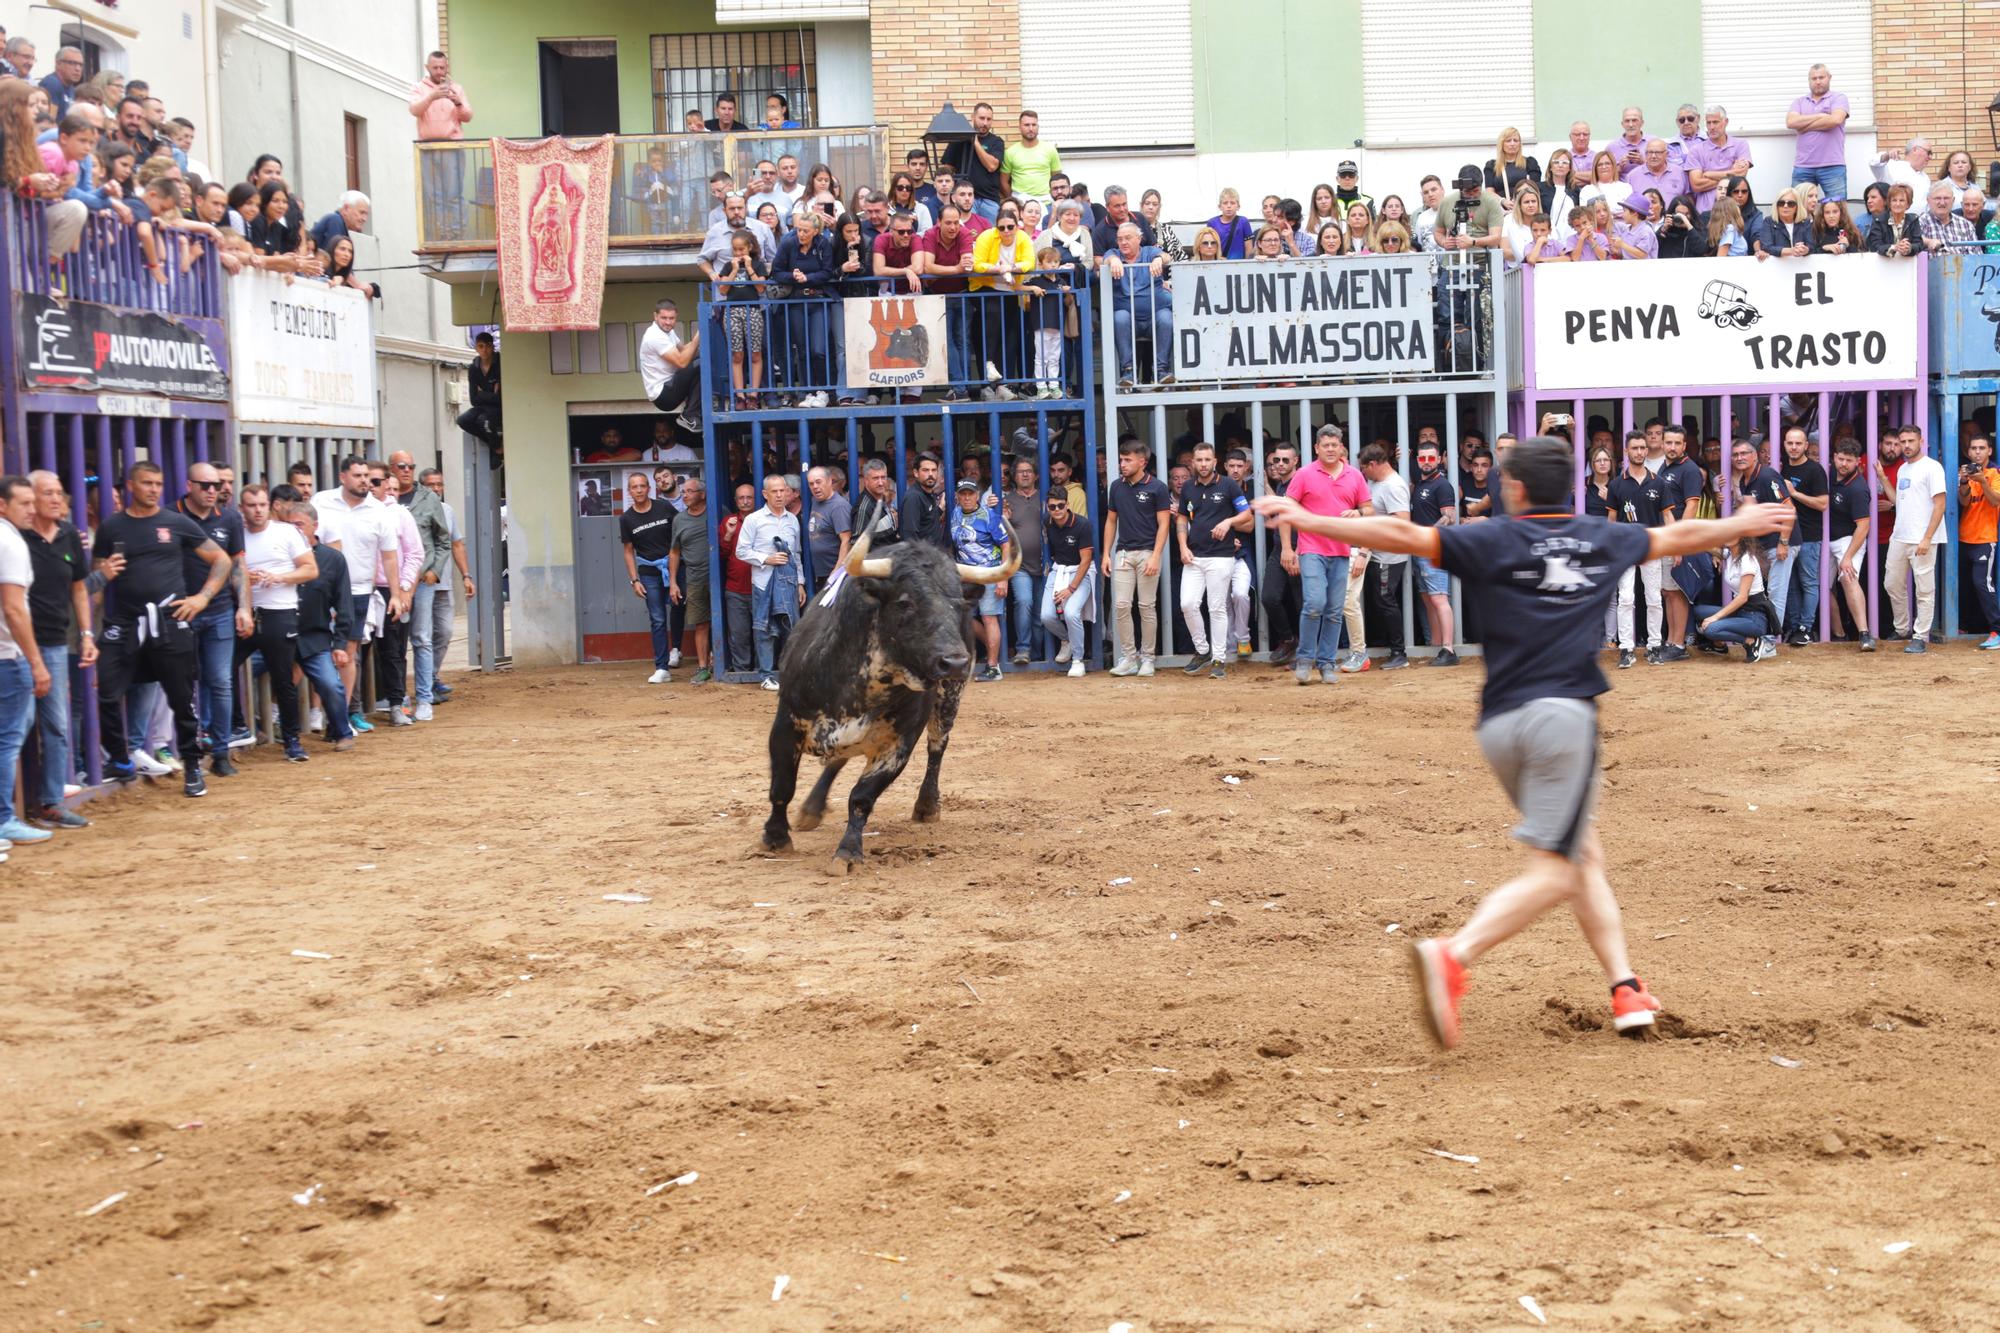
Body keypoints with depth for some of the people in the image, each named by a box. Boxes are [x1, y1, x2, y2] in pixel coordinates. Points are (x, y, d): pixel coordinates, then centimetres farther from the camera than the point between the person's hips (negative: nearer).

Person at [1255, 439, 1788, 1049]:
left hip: (1500, 724, 2)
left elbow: (1403, 535, -4)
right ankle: (1453, 956, -28)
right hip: (1562, 714, -2)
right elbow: (1680, 536, 31)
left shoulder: (1495, 541, 6)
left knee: (1584, 856, 16)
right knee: (1554, 873, -7)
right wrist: (1742, 524, 51)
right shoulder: (1603, 540, 14)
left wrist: (1307, 520, -2)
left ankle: (1625, 987, 12)